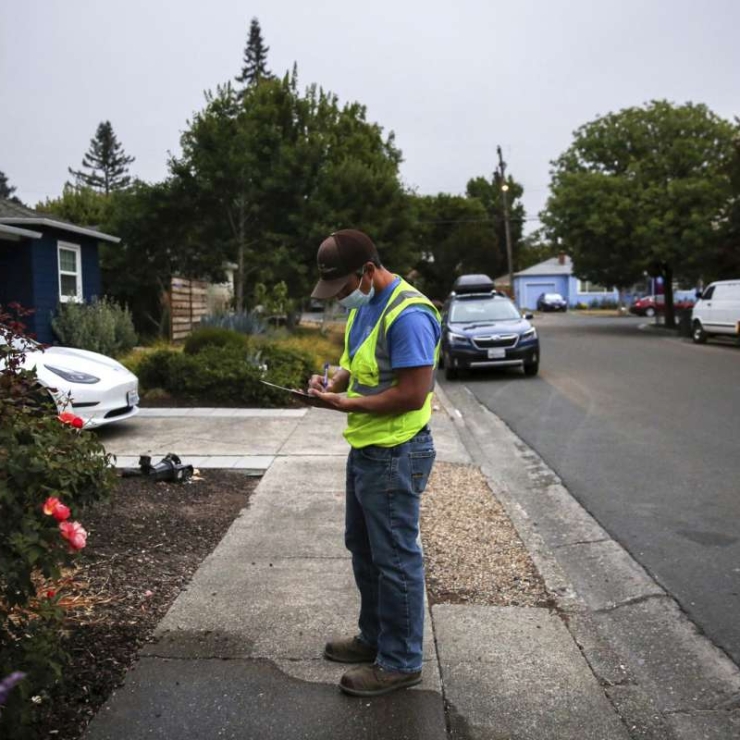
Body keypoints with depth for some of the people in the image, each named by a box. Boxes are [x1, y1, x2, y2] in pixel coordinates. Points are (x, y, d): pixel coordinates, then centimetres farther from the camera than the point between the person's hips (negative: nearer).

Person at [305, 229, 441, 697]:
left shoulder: (407, 315, -23)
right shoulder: (363, 306, 8)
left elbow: (412, 395, -25)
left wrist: (346, 404, -19)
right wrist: (333, 381, 1)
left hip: (394, 456, -10)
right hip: (365, 449, 10)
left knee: (396, 559, 3)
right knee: (364, 550, 21)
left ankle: (401, 662, 20)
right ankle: (374, 637, 39)